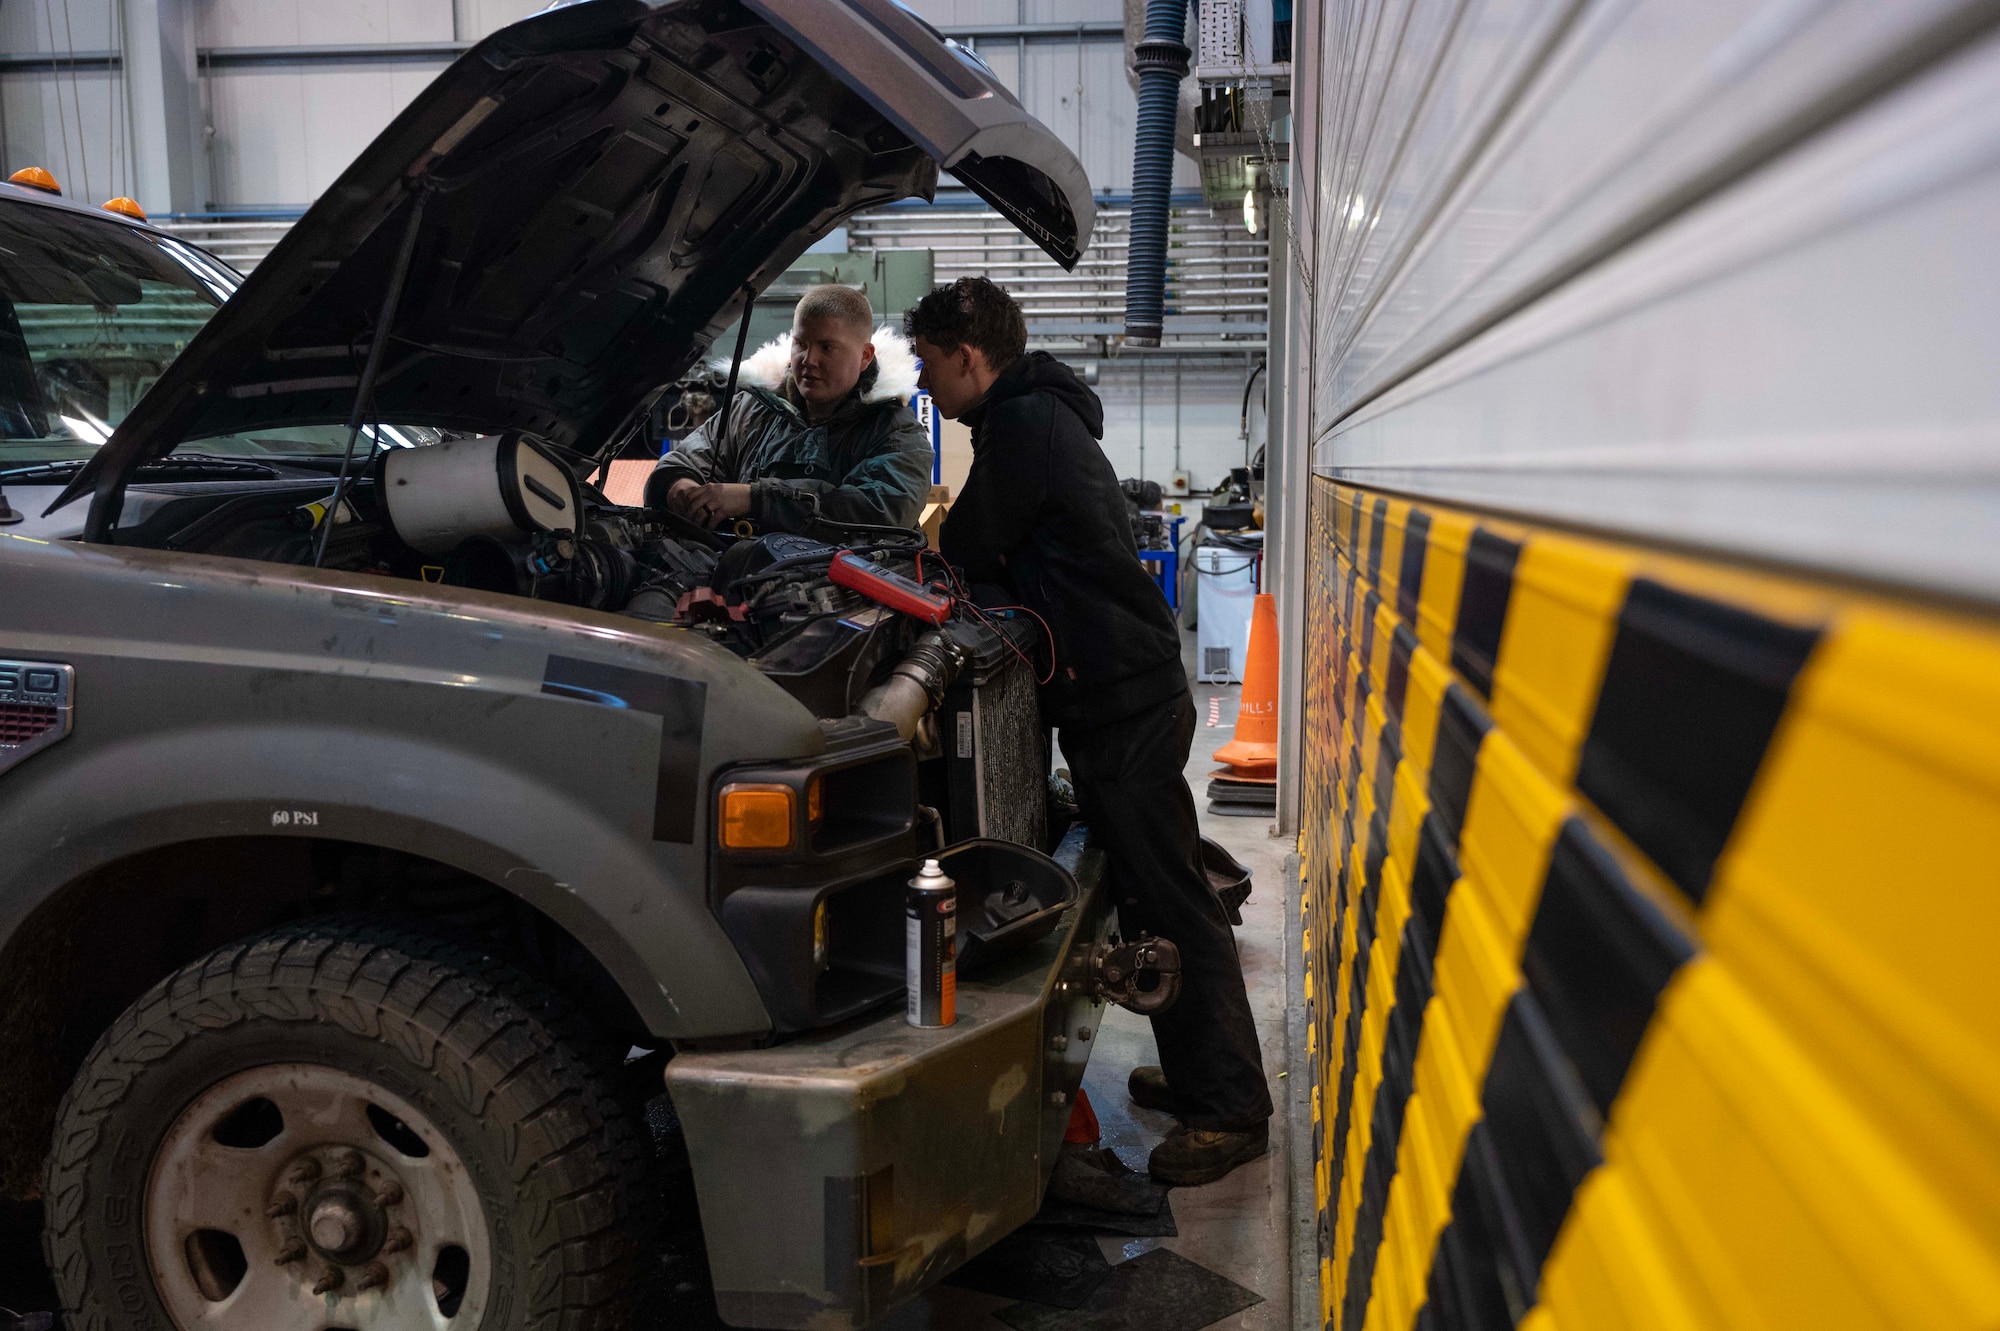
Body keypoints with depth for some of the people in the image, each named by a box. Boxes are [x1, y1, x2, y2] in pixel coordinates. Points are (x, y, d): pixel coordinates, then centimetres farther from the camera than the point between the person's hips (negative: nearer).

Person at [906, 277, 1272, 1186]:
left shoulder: (1027, 425, -14)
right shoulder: (1039, 415, 19)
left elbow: (966, 553, -9)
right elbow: (1009, 562, 24)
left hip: (1125, 701, -11)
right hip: (1125, 691, 11)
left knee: (1172, 904, -4)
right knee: (1152, 897, 16)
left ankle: (1230, 1109, 5)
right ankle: (1195, 1074, 28)